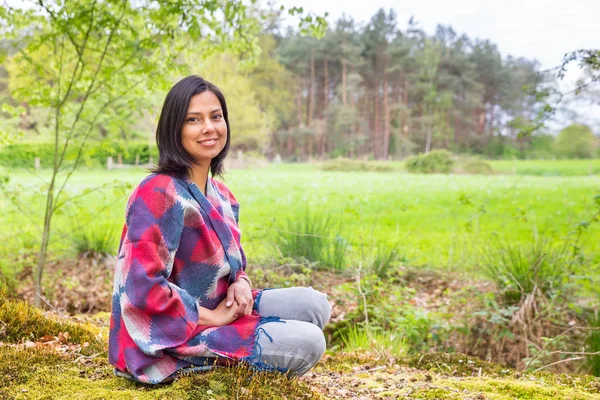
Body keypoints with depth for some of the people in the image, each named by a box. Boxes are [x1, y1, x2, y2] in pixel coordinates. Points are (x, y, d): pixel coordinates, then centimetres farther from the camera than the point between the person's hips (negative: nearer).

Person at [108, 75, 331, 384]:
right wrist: (212, 317, -17)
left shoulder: (222, 196, 7)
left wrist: (241, 284, -6)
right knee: (308, 343, -15)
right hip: (167, 339, -9)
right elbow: (143, 288, -26)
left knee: (315, 304, 1)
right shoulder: (158, 194, -20)